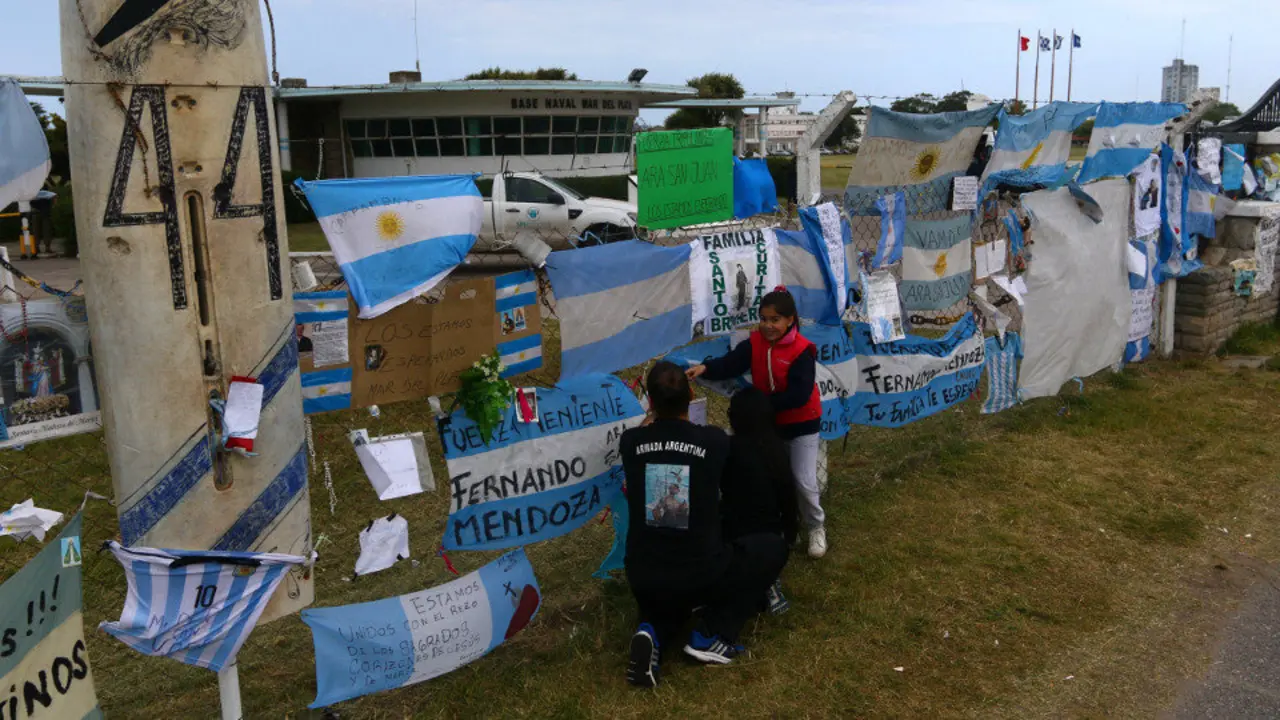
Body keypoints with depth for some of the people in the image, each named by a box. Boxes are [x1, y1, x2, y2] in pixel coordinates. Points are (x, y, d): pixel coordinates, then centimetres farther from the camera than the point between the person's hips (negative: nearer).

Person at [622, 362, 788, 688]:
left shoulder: (630, 441, -5)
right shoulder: (715, 440, -8)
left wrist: (651, 422, 42)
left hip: (642, 576, 4)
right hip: (701, 575, -3)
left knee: (664, 600, 39)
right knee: (772, 547, 21)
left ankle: (653, 633, 2)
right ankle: (710, 635, 7)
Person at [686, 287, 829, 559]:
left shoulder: (802, 351, -24)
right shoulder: (754, 343, -8)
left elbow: (798, 395, -30)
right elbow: (730, 364, -22)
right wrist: (704, 368, -41)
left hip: (802, 424, -5)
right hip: (768, 422, 5)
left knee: (803, 480, -3)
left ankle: (816, 528, 21)